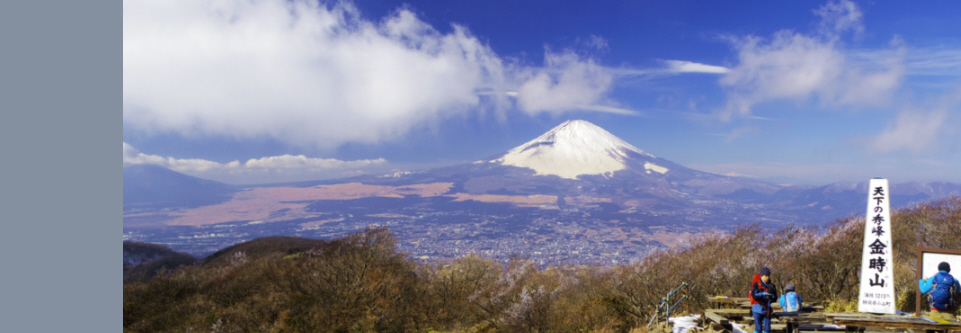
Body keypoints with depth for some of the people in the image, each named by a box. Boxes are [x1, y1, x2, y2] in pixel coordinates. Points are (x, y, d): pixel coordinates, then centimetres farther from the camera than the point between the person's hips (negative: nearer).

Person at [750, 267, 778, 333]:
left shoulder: (771, 286, 9)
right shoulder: (756, 285, -6)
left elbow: (775, 298, 7)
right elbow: (754, 296, -18)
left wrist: (771, 294, -14)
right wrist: (765, 293, -23)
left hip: (767, 310, 5)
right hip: (758, 309, -5)